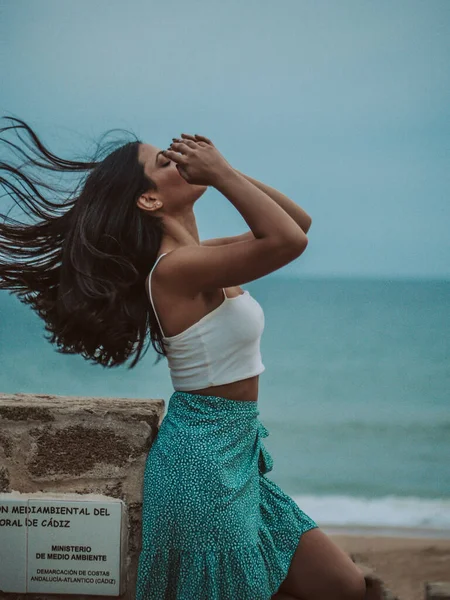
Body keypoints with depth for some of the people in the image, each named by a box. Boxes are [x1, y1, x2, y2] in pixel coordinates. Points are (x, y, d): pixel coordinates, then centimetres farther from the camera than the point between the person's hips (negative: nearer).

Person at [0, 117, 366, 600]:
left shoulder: (201, 259, 8)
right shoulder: (175, 267, -19)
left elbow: (298, 221, 14)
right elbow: (289, 240, -28)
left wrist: (225, 171, 2)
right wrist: (221, 172, -17)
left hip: (236, 456, 9)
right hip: (203, 458, -9)